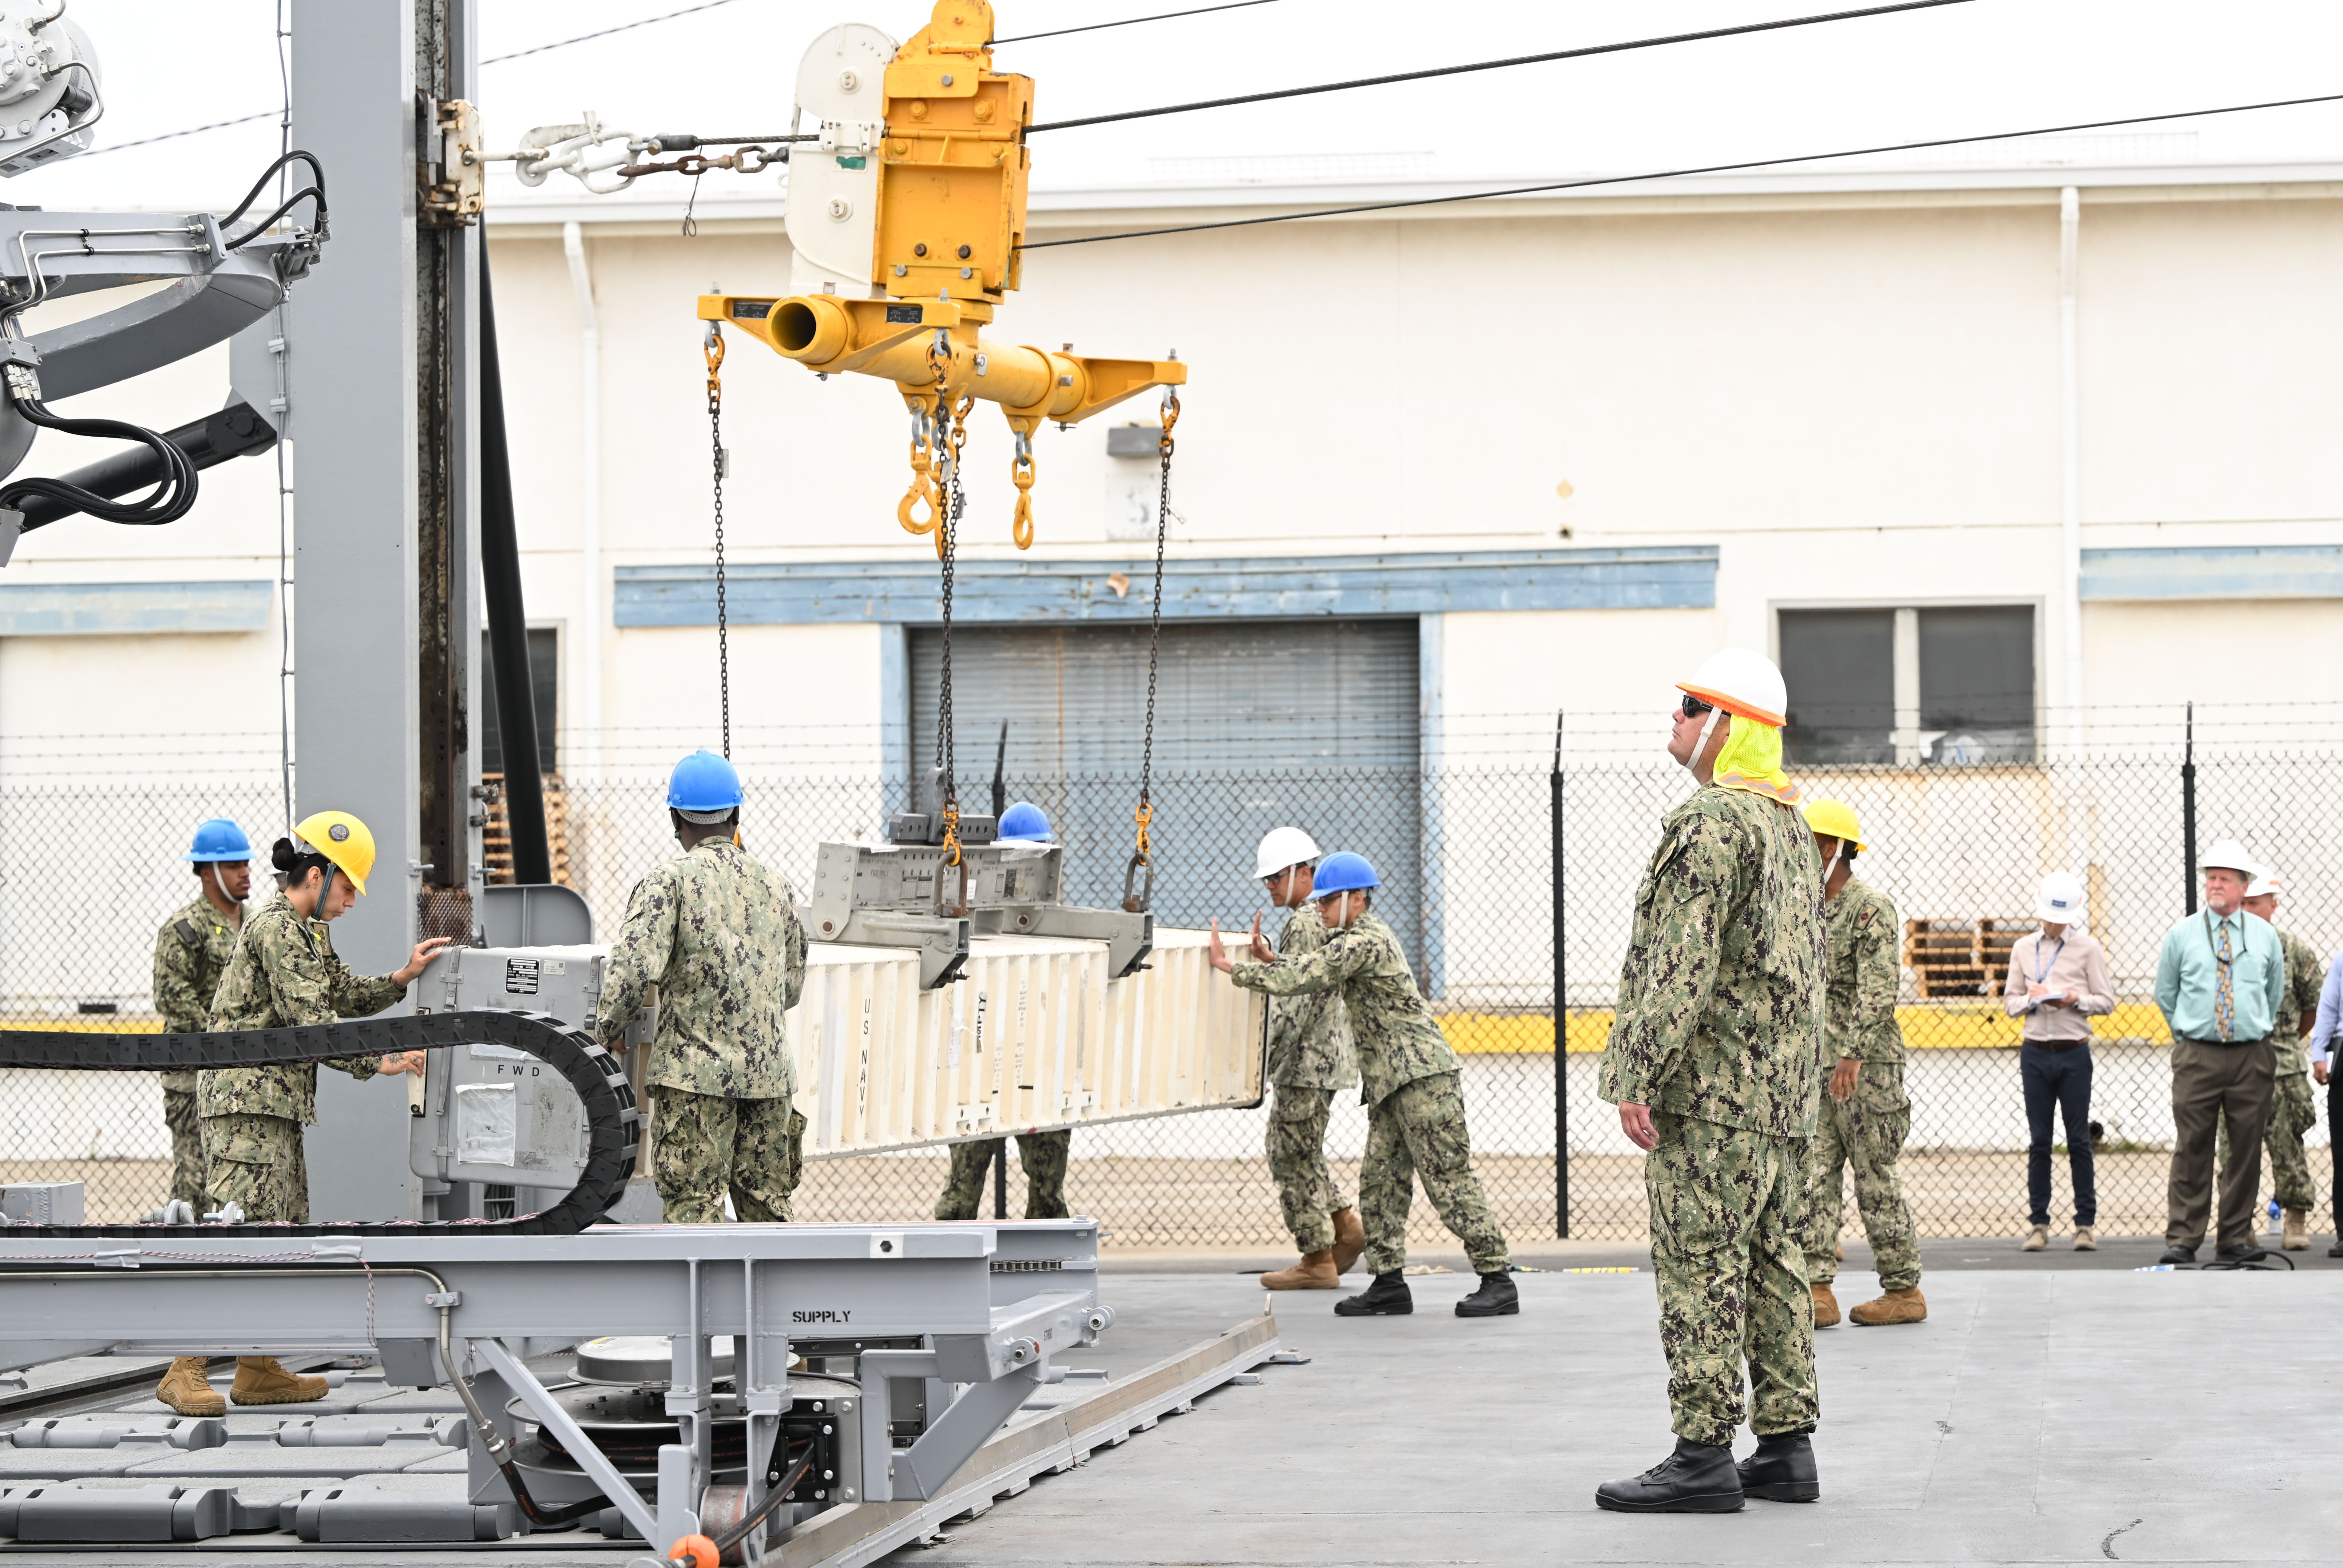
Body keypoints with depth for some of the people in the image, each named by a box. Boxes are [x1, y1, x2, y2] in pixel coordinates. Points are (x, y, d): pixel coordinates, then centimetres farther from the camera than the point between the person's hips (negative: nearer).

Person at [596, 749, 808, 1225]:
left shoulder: (669, 882, -5)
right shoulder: (776, 886, 13)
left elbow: (633, 969, -16)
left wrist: (609, 1030, 0)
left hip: (696, 1069, -5)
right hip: (770, 1070, 5)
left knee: (694, 1204, -4)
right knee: (767, 1202, 11)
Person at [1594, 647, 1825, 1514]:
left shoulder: (1712, 821, -14)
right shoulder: (1791, 825, 18)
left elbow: (1682, 963, -20)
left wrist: (1640, 1076, -20)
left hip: (1712, 1087, -10)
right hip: (1787, 1090, 10)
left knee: (1699, 1266, -8)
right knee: (1774, 1263, 11)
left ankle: (1704, 1456, -9)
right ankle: (1786, 1448, 12)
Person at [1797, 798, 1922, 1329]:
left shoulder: (1872, 907, -9)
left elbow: (1878, 990, -18)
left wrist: (1855, 1054, -25)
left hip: (1868, 1067, -8)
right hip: (1817, 1066, 8)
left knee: (1876, 1177, -2)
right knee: (1814, 1174, -1)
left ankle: (1904, 1290, 6)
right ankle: (1818, 1290, -3)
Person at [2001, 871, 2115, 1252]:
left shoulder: (2088, 949, 3)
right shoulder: (2023, 949, 10)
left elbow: (2107, 1002, 3)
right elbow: (2009, 1002, 12)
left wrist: (2077, 1000, -14)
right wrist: (2030, 999, -8)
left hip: (2074, 1052, -2)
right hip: (2035, 1051, 2)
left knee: (2079, 1139, -1)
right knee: (2039, 1140, 3)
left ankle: (2086, 1223, 3)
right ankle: (2038, 1224, 5)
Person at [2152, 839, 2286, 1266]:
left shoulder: (2265, 936, 8)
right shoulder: (2182, 935, 3)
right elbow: (2165, 993, 13)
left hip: (2252, 1057, 2)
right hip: (2197, 1055, -1)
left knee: (2246, 1149, 2)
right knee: (2192, 1149, -5)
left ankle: (2237, 1239, 8)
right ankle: (2182, 1239, -3)